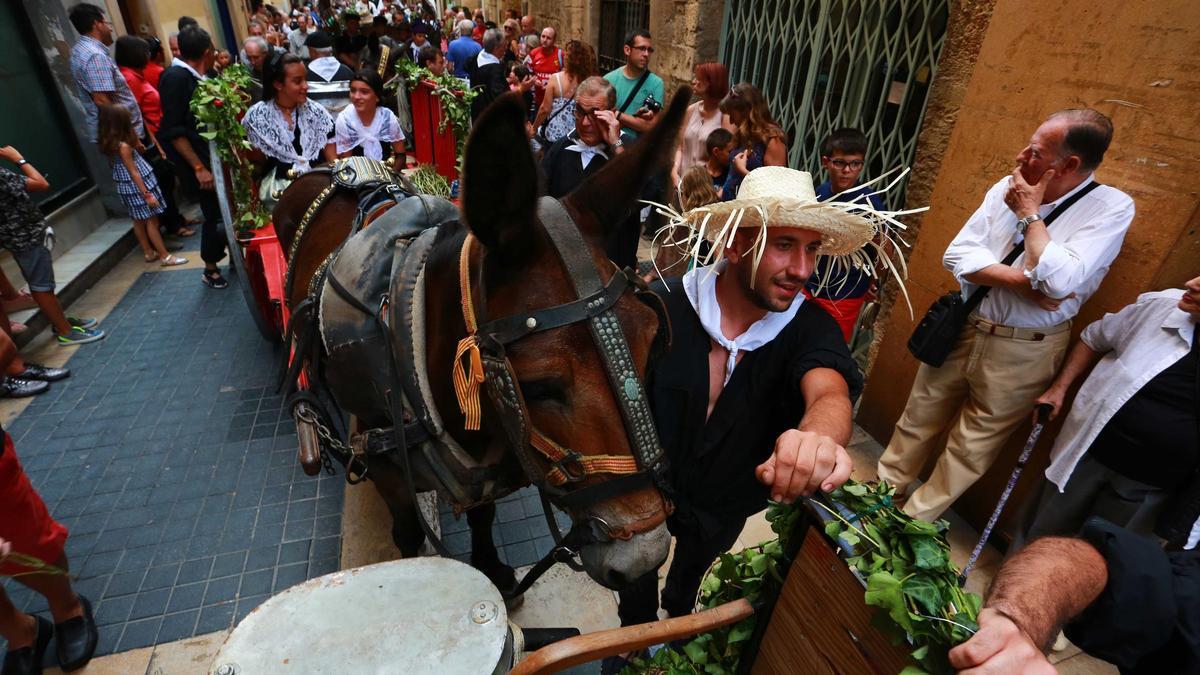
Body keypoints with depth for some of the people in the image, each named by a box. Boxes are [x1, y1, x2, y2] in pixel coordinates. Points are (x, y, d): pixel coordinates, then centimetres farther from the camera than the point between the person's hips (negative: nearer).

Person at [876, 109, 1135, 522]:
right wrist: (1024, 281, -19)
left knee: (973, 445, 10)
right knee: (919, 419, 15)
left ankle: (916, 519, 27)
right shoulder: (1008, 187, 1)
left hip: (1023, 351, -4)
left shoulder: (1112, 208, -11)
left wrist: (1028, 214, -16)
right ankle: (885, 489, 35)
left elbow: (1060, 280, -27)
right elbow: (957, 255, -7)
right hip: (962, 328, 4)